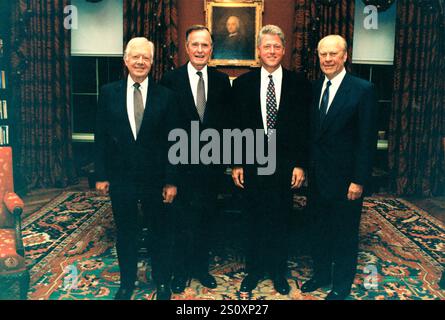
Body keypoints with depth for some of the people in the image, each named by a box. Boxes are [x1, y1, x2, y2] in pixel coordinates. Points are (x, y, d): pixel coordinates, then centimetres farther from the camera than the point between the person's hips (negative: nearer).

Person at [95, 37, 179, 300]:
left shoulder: (166, 96, -4)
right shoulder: (109, 93, 1)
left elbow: (172, 141, -4)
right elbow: (102, 137, 3)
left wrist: (171, 180, -7)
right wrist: (102, 175, 0)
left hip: (155, 177, -1)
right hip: (121, 177, 1)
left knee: (161, 231, 12)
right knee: (125, 232, 15)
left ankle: (162, 281, 33)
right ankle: (127, 282, 35)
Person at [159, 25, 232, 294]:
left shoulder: (222, 80, 4)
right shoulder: (171, 80, -4)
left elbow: (227, 120, 7)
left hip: (212, 161, 3)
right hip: (182, 162, -2)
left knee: (206, 218, 14)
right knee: (182, 219, 8)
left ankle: (201, 267, 31)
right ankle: (181, 270, 26)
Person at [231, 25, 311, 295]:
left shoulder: (299, 83, 0)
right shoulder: (243, 83, 2)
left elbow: (305, 127, 0)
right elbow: (236, 127, 2)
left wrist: (300, 165, -4)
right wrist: (236, 164, -1)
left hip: (285, 166, 0)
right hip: (252, 165, 1)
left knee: (281, 221, 11)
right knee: (254, 221, 11)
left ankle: (279, 272, 29)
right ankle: (254, 270, 29)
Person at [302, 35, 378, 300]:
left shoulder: (363, 90, -11)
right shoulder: (315, 88, 6)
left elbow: (367, 139, -13)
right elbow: (312, 133, 9)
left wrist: (359, 180, -15)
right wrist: (306, 167, 5)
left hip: (345, 177, -5)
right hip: (318, 176, 5)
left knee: (345, 233, 9)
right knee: (320, 229, 18)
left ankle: (342, 285, 28)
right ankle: (321, 275, 37)